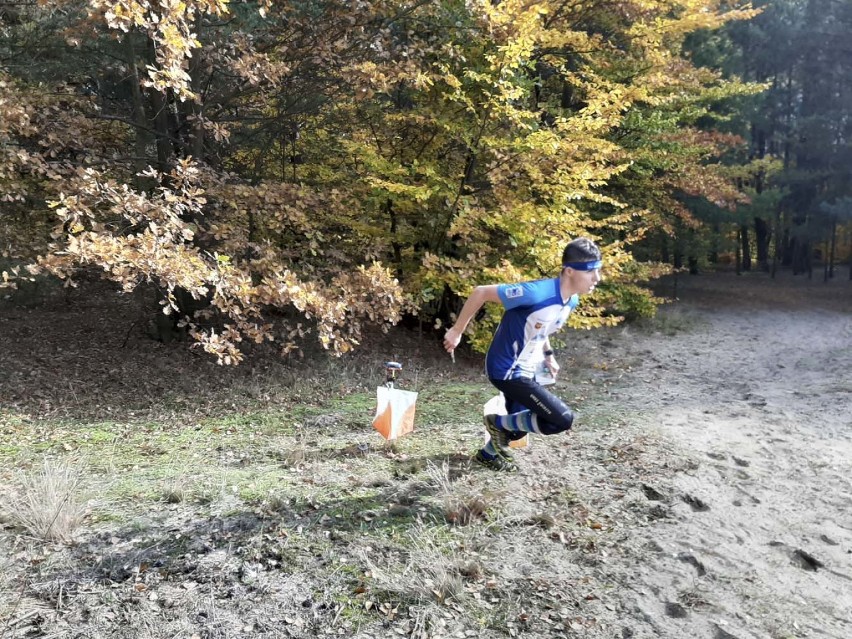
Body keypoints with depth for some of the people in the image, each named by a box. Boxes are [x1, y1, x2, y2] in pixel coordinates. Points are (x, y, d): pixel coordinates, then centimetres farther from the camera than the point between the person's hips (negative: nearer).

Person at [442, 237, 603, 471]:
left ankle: (489, 454, 53)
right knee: (563, 419, -12)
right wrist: (456, 331, -16)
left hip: (525, 371, 9)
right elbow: (481, 292, -23)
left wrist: (548, 355, 14)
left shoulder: (572, 300, -2)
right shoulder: (537, 293, -30)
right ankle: (499, 423, 5)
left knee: (521, 423, 26)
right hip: (507, 371, -9)